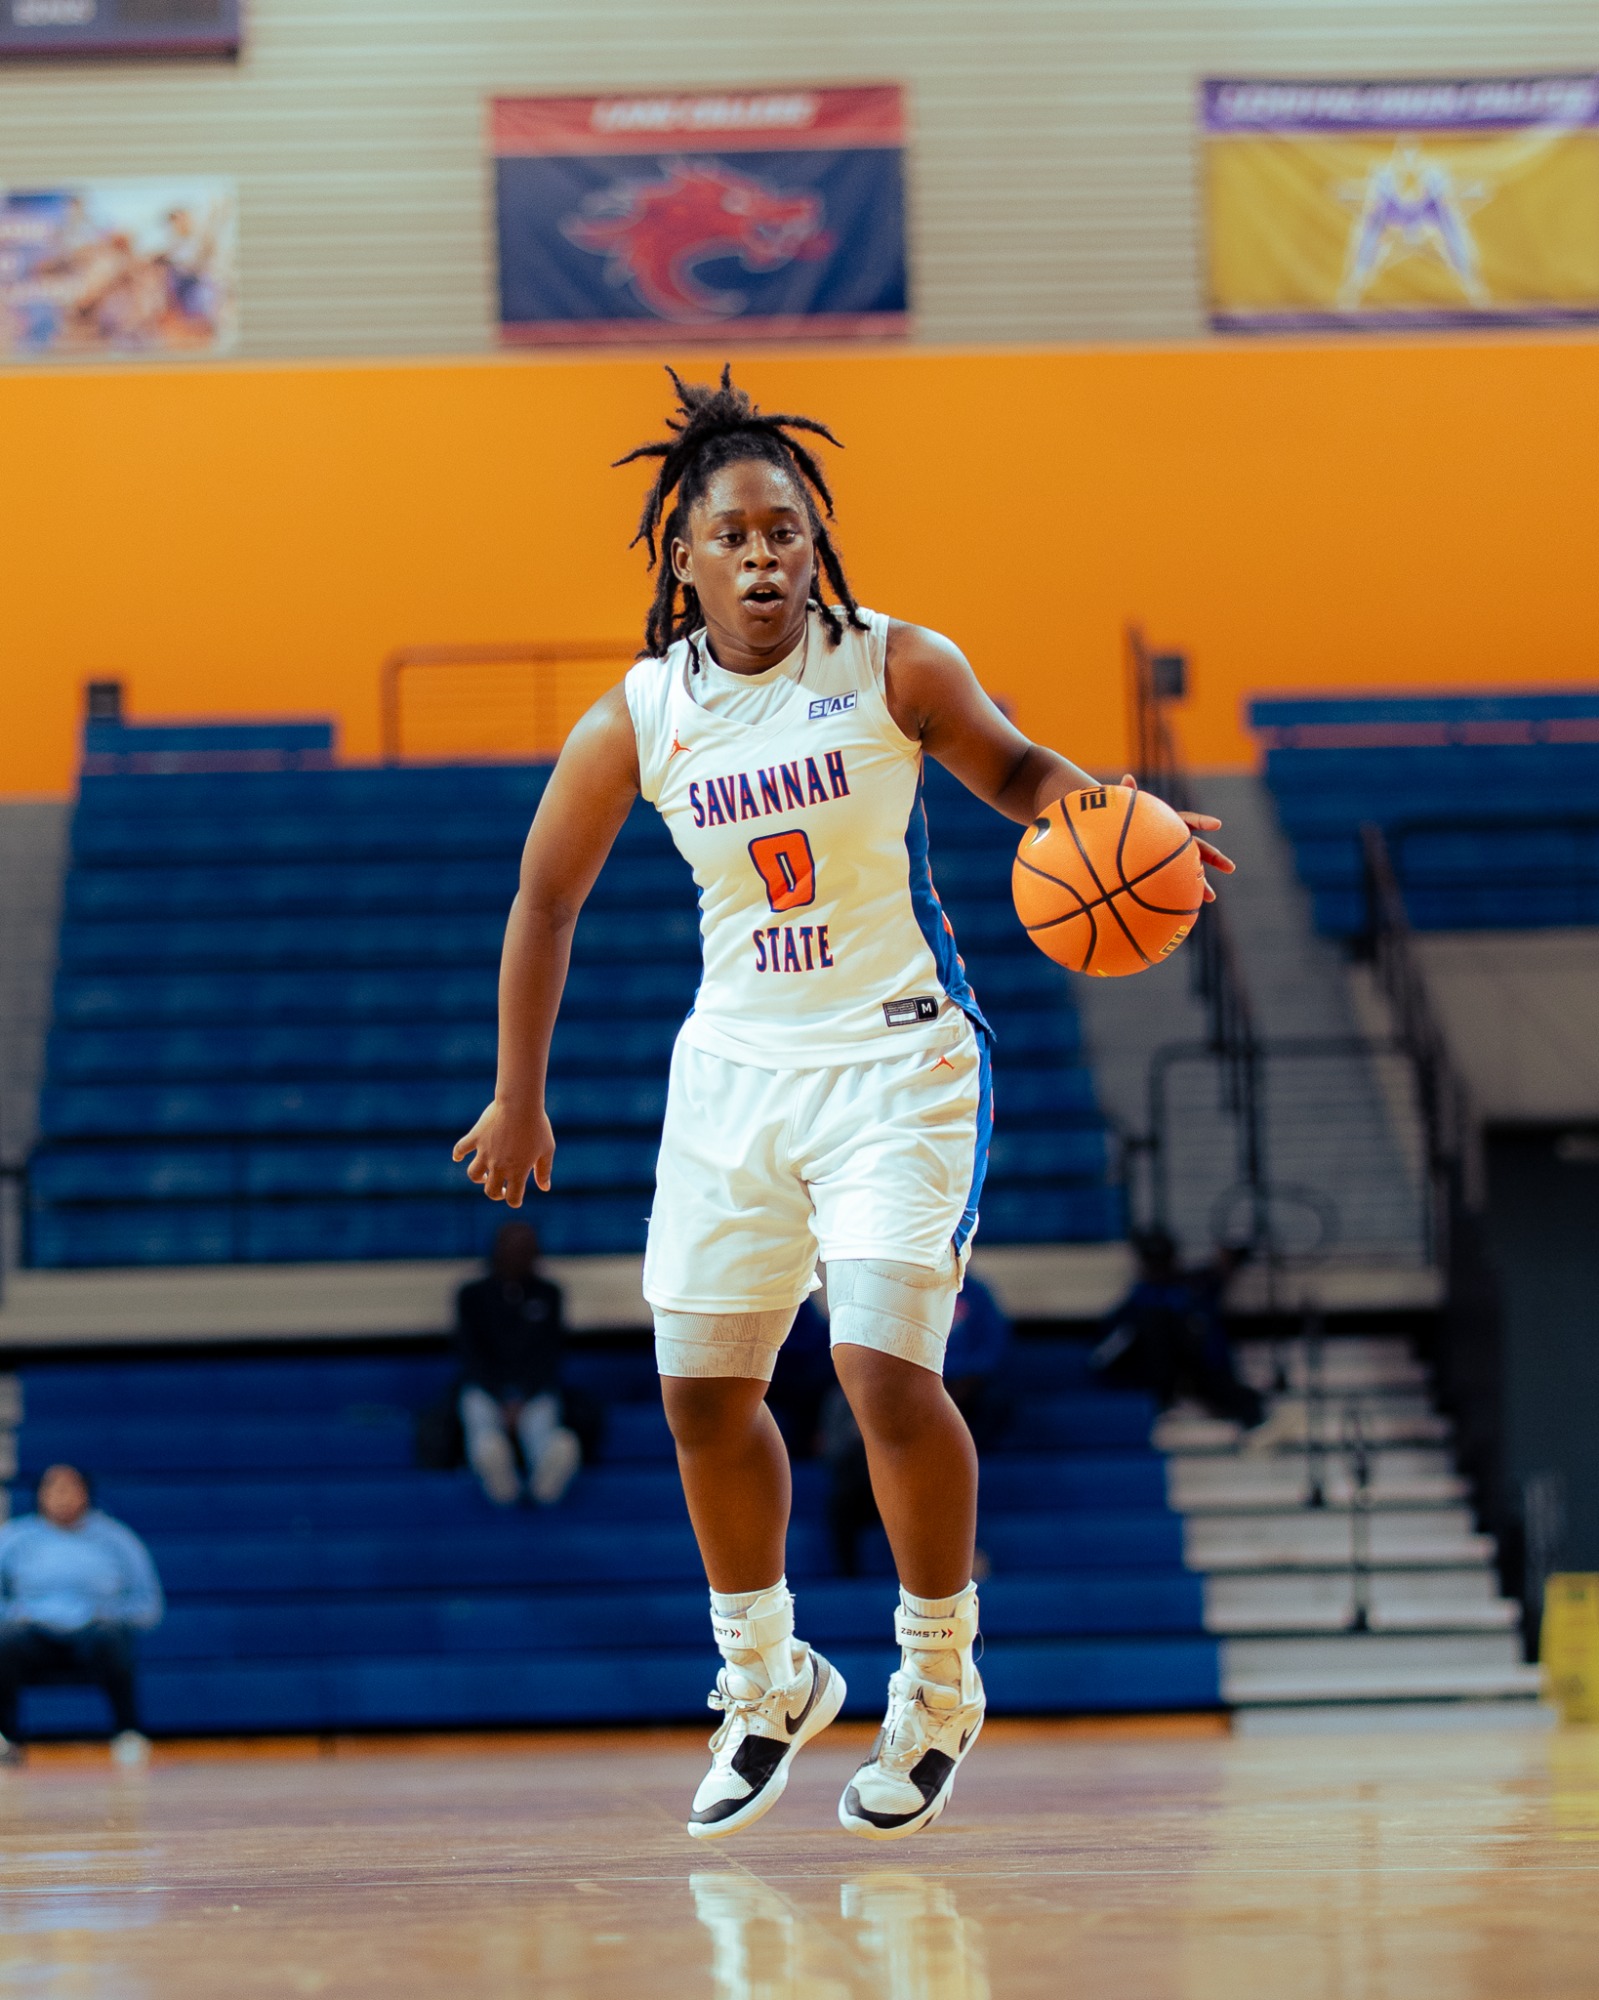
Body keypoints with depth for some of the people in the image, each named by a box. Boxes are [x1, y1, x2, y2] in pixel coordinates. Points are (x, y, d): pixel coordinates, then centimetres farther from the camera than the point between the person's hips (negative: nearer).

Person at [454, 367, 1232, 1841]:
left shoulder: (897, 670, -10)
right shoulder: (638, 722, -3)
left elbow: (1009, 768, 6)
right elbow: (546, 901, 8)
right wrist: (519, 1102, 11)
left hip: (896, 1062, -4)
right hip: (735, 1069, 4)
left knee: (885, 1368, -17)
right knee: (703, 1389, 9)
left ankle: (942, 1686, 4)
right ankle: (765, 1683, 31)